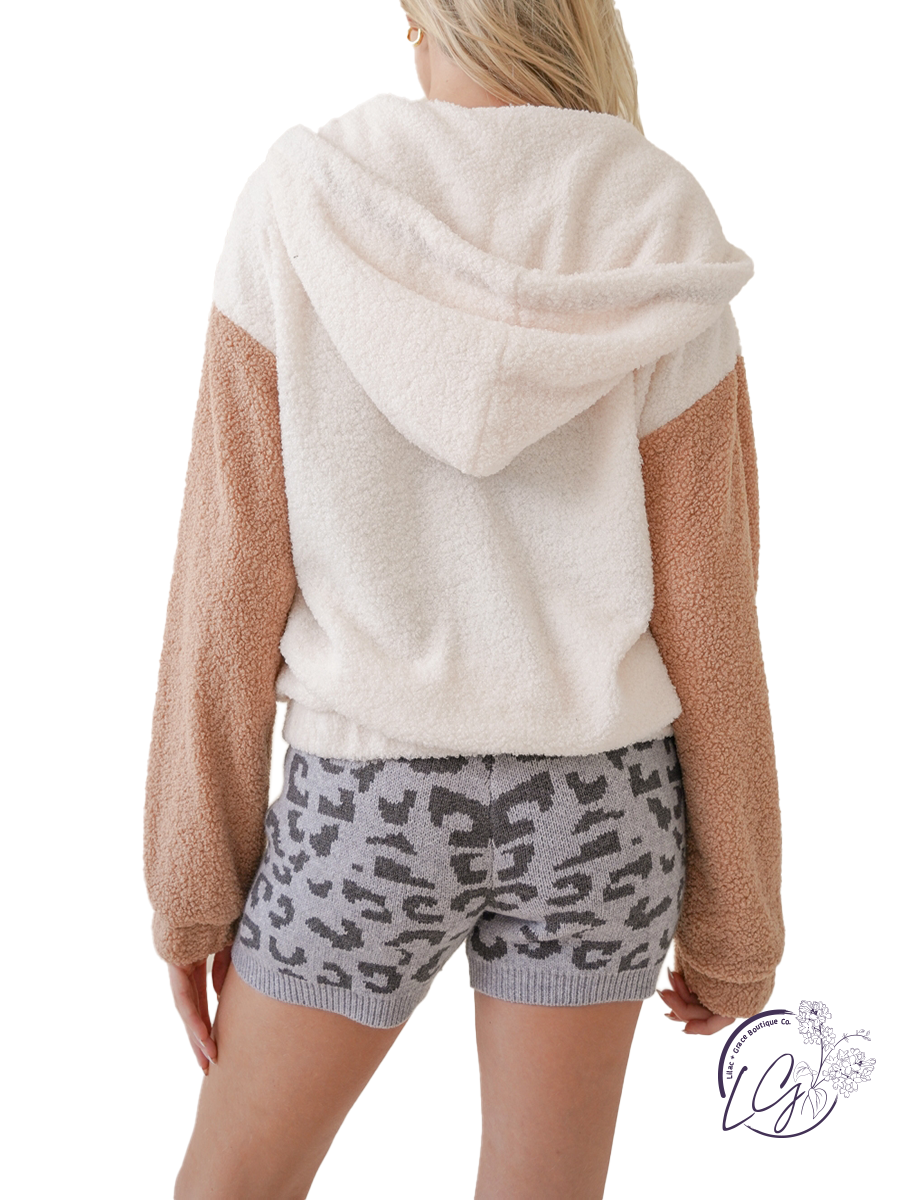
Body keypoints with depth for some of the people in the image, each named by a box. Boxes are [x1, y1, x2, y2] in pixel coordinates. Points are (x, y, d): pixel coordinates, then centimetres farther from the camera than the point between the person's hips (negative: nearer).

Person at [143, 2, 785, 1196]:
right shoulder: (661, 269, -9)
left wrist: (194, 872, 1)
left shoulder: (299, 215, -11)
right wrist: (736, 914, 7)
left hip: (370, 801, -1)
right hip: (593, 803, 2)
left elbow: (234, 576, -10)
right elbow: (706, 623, -7)